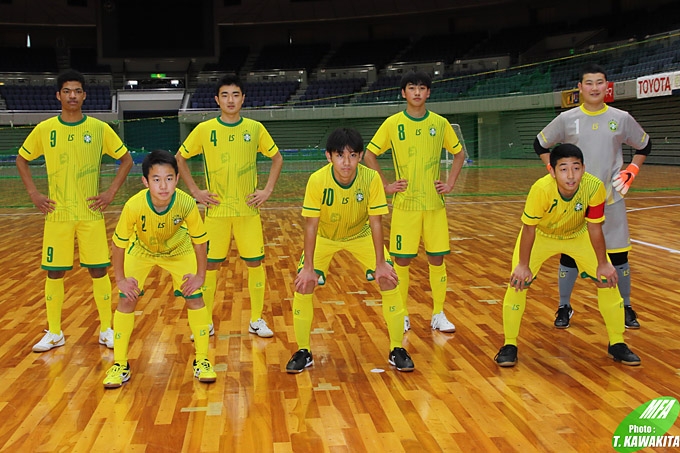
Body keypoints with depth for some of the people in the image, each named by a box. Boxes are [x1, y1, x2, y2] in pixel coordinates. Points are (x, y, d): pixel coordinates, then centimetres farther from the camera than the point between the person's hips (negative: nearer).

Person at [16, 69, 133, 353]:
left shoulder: (100, 129, -3)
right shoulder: (44, 130, -1)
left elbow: (126, 160, 5)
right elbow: (21, 160, 12)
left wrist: (111, 193, -4)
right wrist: (34, 194, 2)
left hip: (91, 213, -1)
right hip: (57, 214, 1)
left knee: (98, 270, 2)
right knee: (54, 272, 5)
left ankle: (106, 330, 15)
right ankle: (54, 333, 17)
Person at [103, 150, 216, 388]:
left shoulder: (187, 204, -35)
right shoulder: (134, 206, -37)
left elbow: (199, 239, -18)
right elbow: (119, 242, -20)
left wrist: (200, 275, -12)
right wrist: (120, 279, -14)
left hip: (178, 250, 0)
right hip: (141, 251, 0)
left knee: (194, 297, -8)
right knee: (126, 300, -7)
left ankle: (202, 361, 8)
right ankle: (120, 365, 8)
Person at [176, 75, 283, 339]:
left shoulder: (255, 129, 0)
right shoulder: (204, 130, -3)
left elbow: (277, 159, 10)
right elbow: (180, 158, 6)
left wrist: (268, 190, 0)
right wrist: (195, 191, -1)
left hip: (248, 209, 1)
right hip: (216, 210, -1)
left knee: (255, 263, 2)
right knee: (210, 265, 4)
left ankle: (257, 320, 16)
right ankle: (206, 322, 17)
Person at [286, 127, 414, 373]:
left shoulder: (371, 178, -29)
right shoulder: (317, 180, -31)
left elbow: (375, 222, -21)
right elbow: (311, 225, -25)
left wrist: (380, 264, -21)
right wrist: (308, 267, -25)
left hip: (361, 234, 1)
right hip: (325, 236, 0)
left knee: (389, 280, -12)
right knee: (304, 283, -14)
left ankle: (397, 350, 4)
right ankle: (303, 352, 5)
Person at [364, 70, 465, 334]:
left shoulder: (440, 123, 2)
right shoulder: (393, 123, -3)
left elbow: (459, 154, 14)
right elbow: (370, 155, 2)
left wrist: (450, 183, 4)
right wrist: (385, 185, -4)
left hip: (434, 203, 2)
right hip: (405, 203, -2)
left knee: (437, 258, 4)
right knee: (402, 260, 1)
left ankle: (438, 315, 16)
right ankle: (402, 315, 14)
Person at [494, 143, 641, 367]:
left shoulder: (594, 187, -33)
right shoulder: (541, 189, -39)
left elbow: (594, 228, -18)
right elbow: (529, 228, -25)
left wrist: (603, 263, -10)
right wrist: (523, 265, -20)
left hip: (578, 236, 2)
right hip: (541, 235, -2)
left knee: (608, 280, -3)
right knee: (518, 281, -15)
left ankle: (617, 344, 16)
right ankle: (509, 345, 3)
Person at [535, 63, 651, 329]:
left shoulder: (621, 118, 1)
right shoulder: (567, 119, -1)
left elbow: (644, 146, 15)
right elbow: (540, 144, 10)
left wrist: (631, 172, 4)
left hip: (611, 198, 1)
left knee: (619, 256, 5)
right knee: (569, 254, 4)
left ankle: (626, 308, 22)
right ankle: (564, 308, 20)